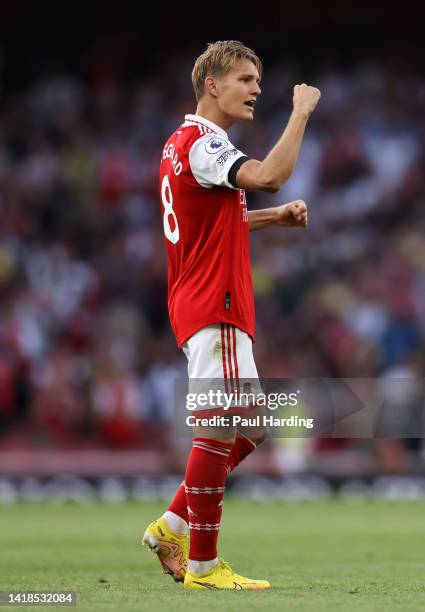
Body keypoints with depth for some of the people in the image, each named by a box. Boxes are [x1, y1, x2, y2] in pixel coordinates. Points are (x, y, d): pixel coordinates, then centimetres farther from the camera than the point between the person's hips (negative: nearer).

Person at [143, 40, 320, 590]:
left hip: (200, 307, 11)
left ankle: (173, 525, 17)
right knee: (220, 428, -9)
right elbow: (268, 175, -30)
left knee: (249, 426, 15)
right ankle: (202, 565, -6)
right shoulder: (202, 141, -14)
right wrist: (301, 112, -19)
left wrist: (273, 217, 16)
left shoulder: (182, 143, 18)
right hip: (213, 308, -11)